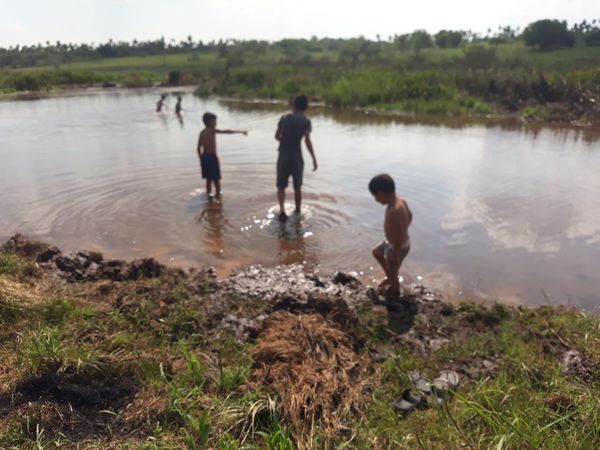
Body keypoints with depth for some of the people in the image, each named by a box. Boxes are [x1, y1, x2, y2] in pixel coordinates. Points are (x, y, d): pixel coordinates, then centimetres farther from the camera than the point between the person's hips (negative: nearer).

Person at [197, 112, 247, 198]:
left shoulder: (202, 133, 11)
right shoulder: (212, 131, -11)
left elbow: (199, 148, 12)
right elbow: (226, 132, -17)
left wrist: (201, 159, 19)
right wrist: (240, 132, -13)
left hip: (204, 157, 8)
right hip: (212, 157, -7)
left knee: (209, 178, 17)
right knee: (216, 178, 2)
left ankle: (209, 194, 23)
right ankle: (218, 194, 8)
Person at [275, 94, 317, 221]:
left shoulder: (284, 118, 4)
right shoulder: (306, 121, -5)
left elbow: (277, 136, 11)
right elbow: (307, 140, -15)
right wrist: (314, 159, -12)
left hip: (283, 156, 1)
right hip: (297, 157, -1)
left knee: (281, 186, 11)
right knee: (297, 187, 15)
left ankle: (282, 209, -11)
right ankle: (298, 212, 25)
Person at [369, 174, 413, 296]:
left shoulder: (393, 212, -38)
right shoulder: (401, 200, -9)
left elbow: (399, 237, -33)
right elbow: (410, 216, 9)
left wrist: (395, 255, -21)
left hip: (398, 247, -9)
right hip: (399, 241, 9)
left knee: (392, 272, 17)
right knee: (376, 252, 30)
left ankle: (394, 293, 45)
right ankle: (389, 277, 48)